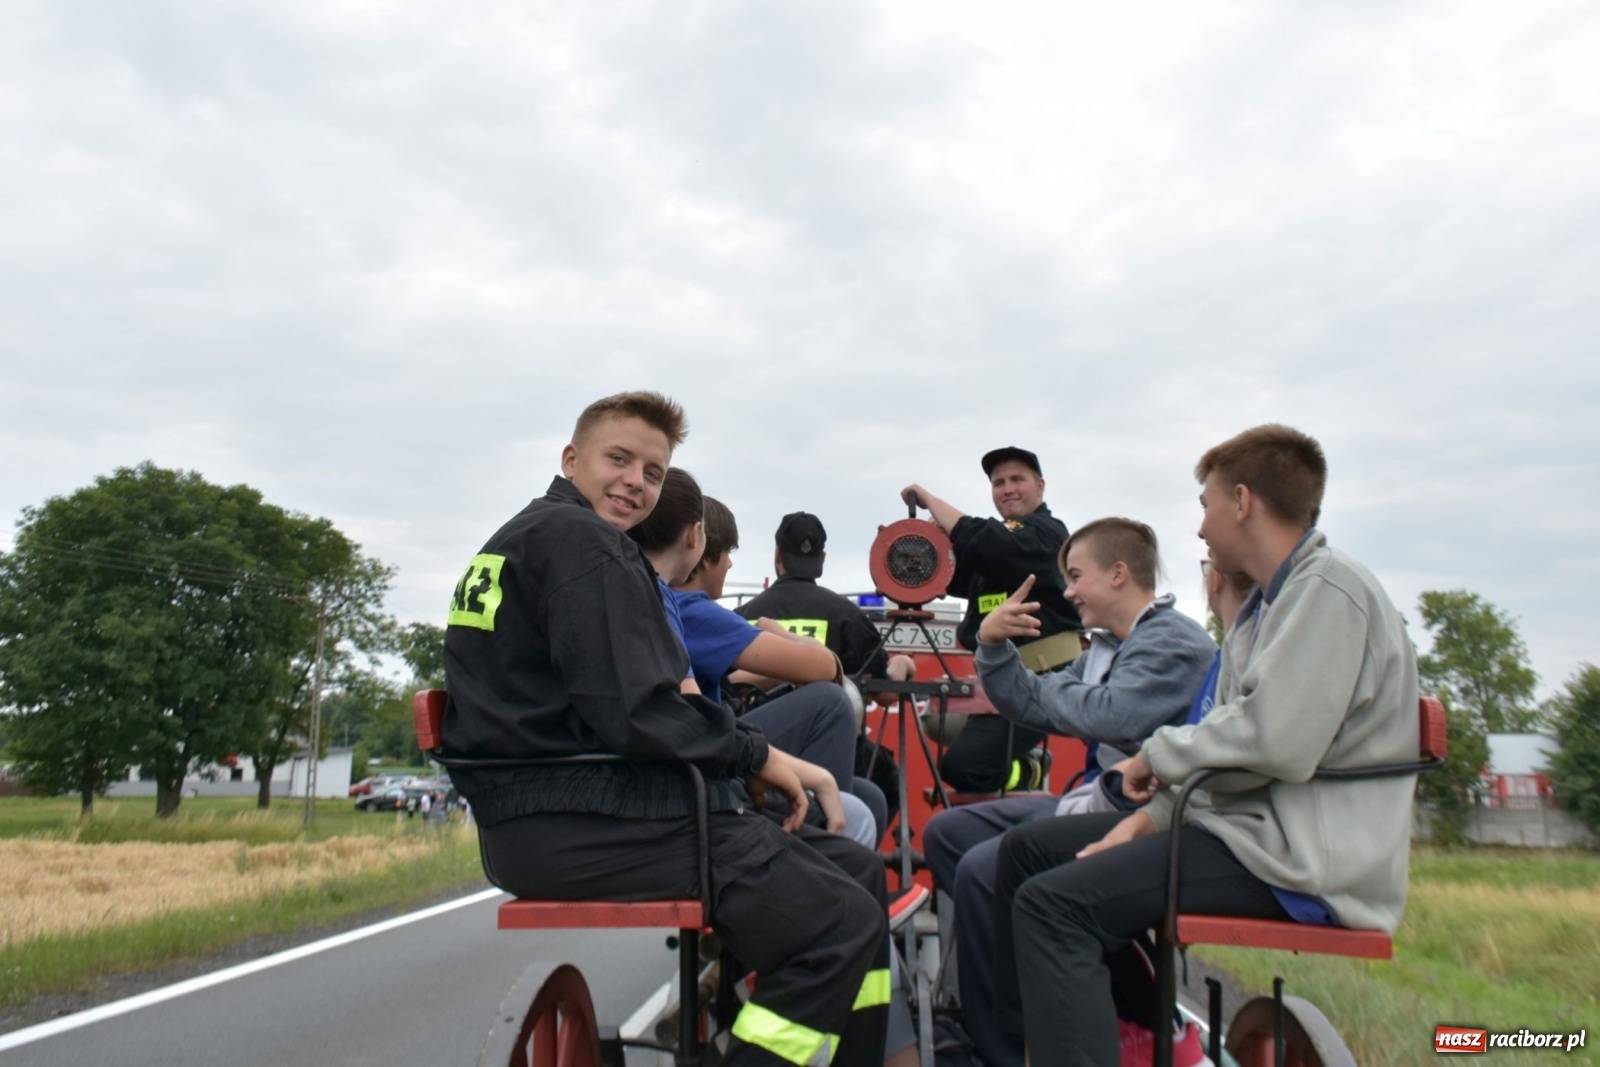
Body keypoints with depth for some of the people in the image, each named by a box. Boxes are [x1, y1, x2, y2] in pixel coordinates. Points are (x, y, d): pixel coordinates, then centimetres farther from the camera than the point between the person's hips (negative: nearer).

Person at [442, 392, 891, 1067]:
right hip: (584, 824, -11)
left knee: (858, 872, 9)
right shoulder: (578, 536, -10)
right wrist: (759, 755, -6)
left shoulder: (520, 537, 23)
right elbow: (636, 716, -21)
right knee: (841, 922, -17)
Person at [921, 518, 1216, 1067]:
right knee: (945, 833, 11)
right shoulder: (1106, 645, 16)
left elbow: (1113, 717, -29)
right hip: (1097, 798, 11)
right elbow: (1028, 704, 18)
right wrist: (994, 646, 2)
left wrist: (1056, 689, -8)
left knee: (984, 869, -26)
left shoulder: (1173, 641, -13)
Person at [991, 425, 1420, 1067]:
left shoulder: (1328, 587, -14)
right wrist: (1148, 817, 2)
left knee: (1053, 903, -24)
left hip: (1303, 857, -10)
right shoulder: (1270, 599, 18)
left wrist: (1159, 754, -9)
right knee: (1026, 849, 10)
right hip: (1247, 824, 11)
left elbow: (1274, 741, -26)